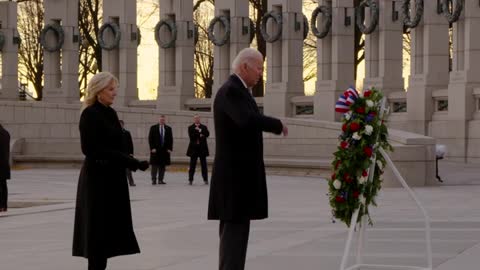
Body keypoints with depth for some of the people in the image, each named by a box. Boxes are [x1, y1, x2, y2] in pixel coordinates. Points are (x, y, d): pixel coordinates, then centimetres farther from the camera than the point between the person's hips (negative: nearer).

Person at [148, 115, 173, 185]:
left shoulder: (168, 129, 9)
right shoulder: (153, 128, 3)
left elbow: (171, 139, 8)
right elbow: (150, 139, 0)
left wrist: (170, 148, -2)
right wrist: (152, 148, -9)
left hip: (165, 150, 2)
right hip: (155, 150, -2)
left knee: (162, 166, 3)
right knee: (155, 165, -2)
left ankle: (160, 180, 7)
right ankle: (154, 180, 2)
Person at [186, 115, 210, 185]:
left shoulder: (204, 127, 10)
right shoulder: (190, 128, 6)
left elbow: (207, 134, -7)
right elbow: (191, 136, -9)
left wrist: (200, 130, -15)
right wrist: (200, 135, -13)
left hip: (202, 148, 1)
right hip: (194, 148, -1)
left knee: (204, 165, 1)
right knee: (192, 165, 0)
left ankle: (205, 179, 4)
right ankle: (190, 179, 4)